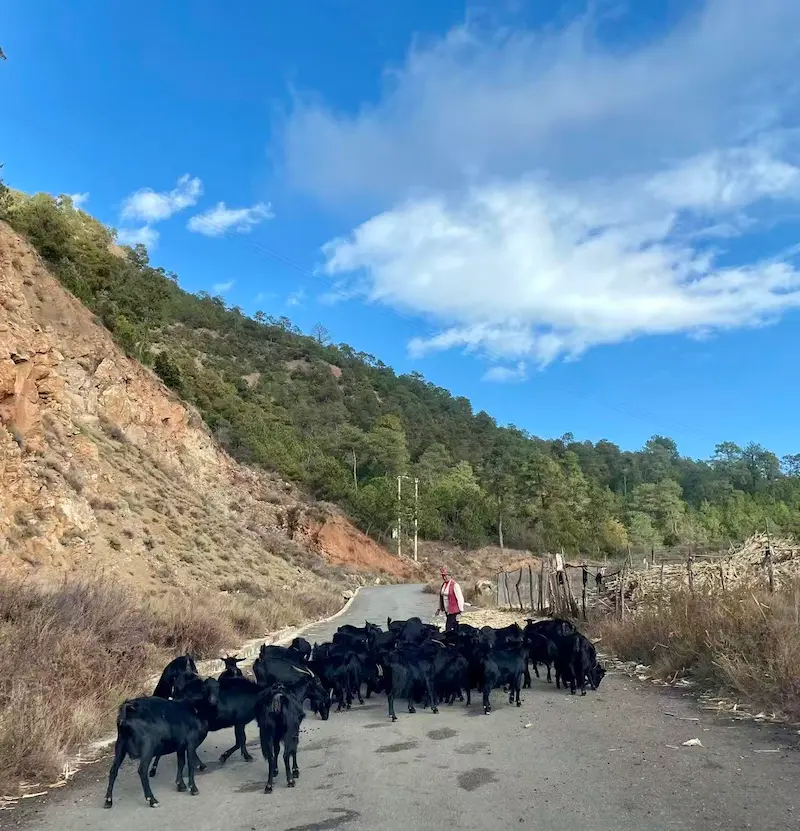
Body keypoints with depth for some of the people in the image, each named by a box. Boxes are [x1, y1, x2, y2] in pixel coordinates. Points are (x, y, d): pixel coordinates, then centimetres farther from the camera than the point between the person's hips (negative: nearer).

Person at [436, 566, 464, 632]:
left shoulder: (454, 585, -14)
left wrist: (461, 610, -14)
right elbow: (441, 597, 18)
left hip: (453, 611, -7)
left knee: (448, 628, -12)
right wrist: (439, 608, 19)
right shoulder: (443, 584, 9)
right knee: (455, 627, 14)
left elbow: (460, 598, -14)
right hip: (447, 611, 7)